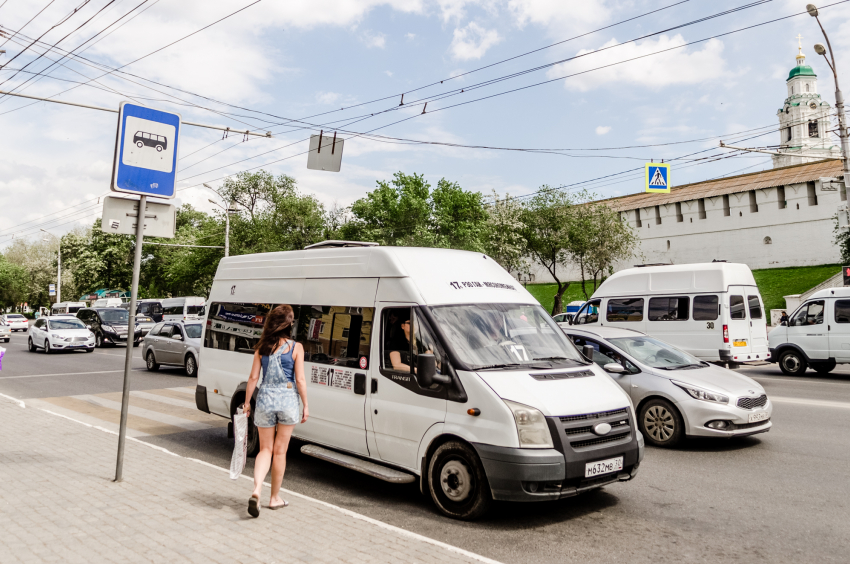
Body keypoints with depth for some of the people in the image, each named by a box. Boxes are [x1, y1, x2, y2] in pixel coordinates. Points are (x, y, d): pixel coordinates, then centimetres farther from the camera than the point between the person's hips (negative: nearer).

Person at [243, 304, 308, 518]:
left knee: (265, 449, 13)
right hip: (287, 399, -2)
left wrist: (247, 402, 13)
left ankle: (257, 490, -8)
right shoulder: (296, 347, -6)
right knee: (280, 451, 11)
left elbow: (253, 377, 3)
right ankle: (275, 498, 22)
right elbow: (300, 380, -7)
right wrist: (305, 405, 2)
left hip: (265, 399, 2)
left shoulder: (262, 347, 1)